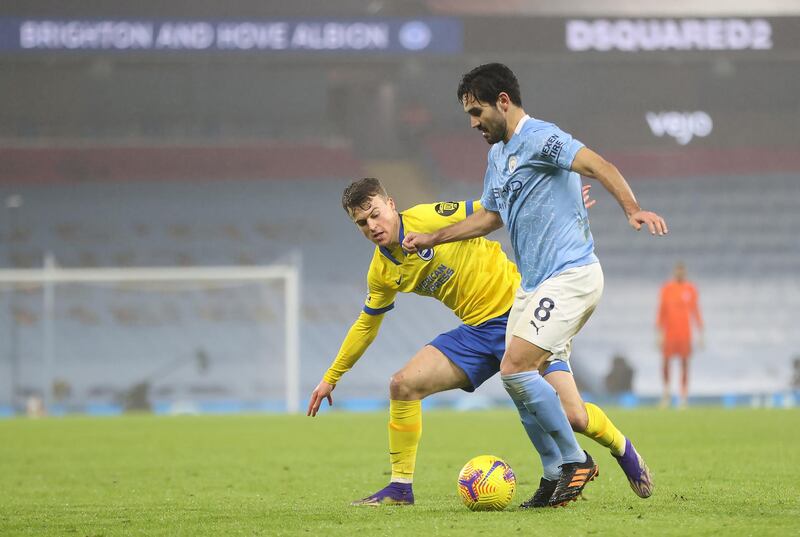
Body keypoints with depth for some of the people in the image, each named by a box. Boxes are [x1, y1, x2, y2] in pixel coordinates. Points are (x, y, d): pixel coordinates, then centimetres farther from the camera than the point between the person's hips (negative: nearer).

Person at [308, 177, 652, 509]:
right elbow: (366, 325, 20)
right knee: (403, 384, -9)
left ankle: (622, 450, 18)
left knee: (572, 415, -14)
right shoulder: (382, 273, 5)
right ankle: (400, 487, 2)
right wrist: (330, 378, 23)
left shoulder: (432, 217, -15)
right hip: (477, 330, 6)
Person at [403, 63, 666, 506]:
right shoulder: (498, 154, 18)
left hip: (570, 277, -10)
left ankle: (575, 460, -5)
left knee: (515, 369, -18)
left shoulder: (538, 138, -11)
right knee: (521, 378, 4)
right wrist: (431, 239, 31)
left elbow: (597, 166, -25)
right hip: (533, 284, 10)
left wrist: (632, 210, -40)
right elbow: (489, 216, 32)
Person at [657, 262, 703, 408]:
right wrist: (659, 333, 2)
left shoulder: (690, 289, 6)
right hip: (669, 332, 0)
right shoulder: (666, 289, 4)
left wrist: (700, 333, 6)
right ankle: (666, 389, 16)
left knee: (684, 362, -1)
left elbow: (695, 311, 9)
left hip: (685, 332, 0)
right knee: (666, 361, -4)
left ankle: (684, 396, 2)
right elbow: (661, 312, 6)